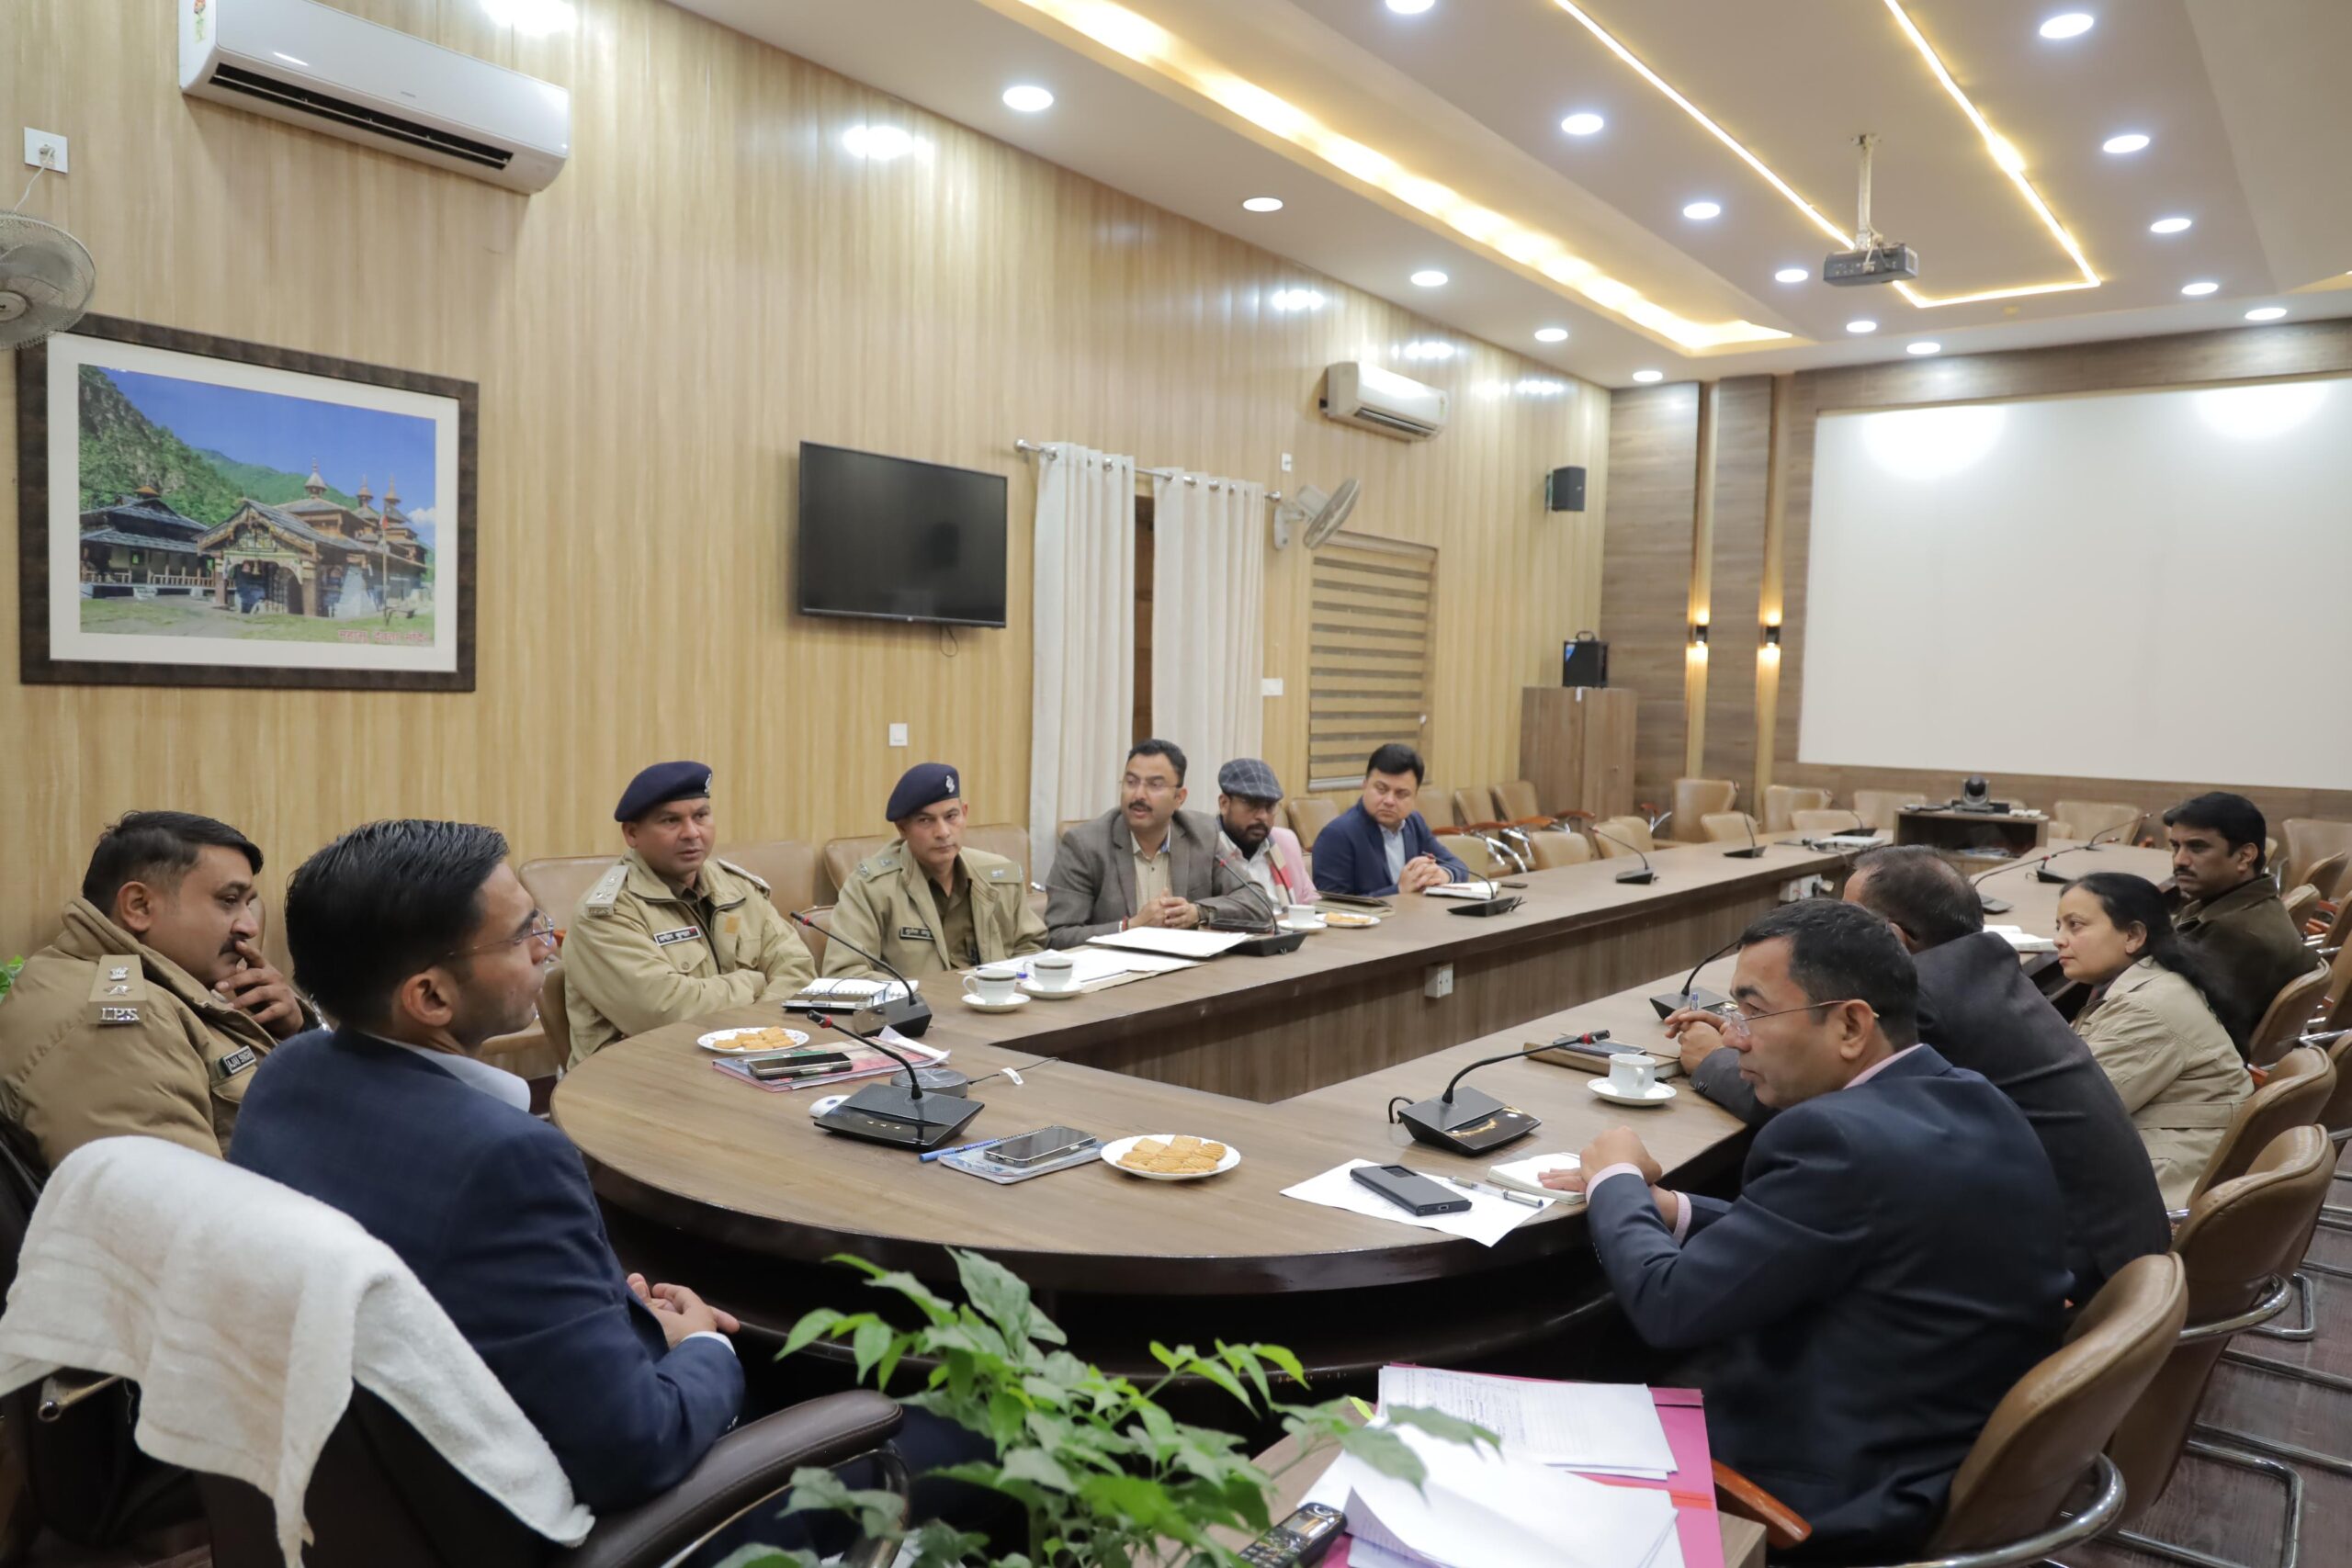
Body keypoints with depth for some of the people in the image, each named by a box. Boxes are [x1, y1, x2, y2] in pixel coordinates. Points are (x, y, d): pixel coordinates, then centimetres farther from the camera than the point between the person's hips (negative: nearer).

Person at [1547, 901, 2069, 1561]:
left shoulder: (1838, 1136, -28)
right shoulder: (1971, 1103, 0)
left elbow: (1666, 1306, -22)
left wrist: (1616, 1179, -5)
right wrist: (1665, 1206, 3)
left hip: (1849, 1495, -8)